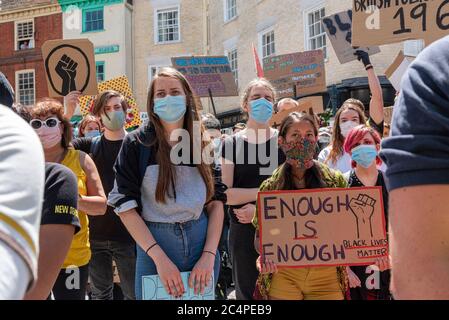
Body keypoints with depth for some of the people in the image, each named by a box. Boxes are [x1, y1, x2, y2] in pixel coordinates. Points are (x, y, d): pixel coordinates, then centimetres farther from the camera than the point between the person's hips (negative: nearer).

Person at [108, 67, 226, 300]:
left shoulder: (203, 145, 4)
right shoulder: (137, 144, -5)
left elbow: (216, 201, 3)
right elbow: (125, 205, -9)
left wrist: (209, 255, -9)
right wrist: (160, 258, -16)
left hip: (202, 242, 3)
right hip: (154, 247, -3)